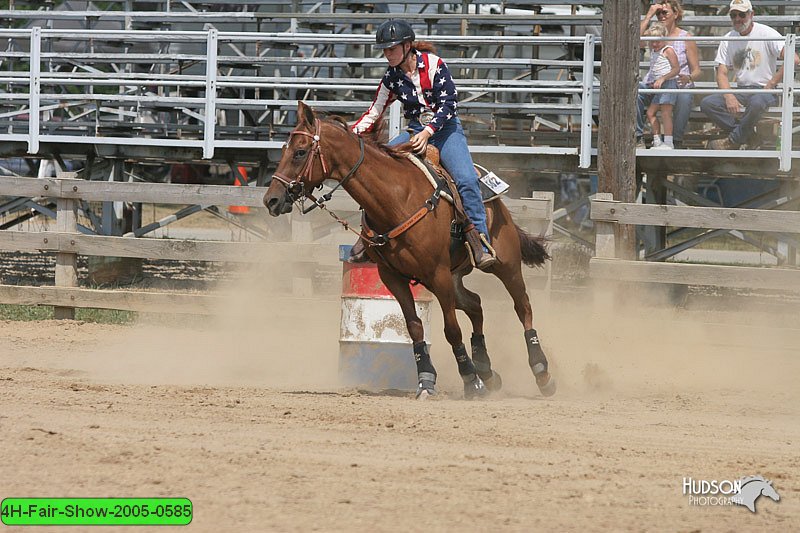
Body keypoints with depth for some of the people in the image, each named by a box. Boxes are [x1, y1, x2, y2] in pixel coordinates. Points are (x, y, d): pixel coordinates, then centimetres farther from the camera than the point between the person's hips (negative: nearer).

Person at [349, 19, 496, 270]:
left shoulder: (434, 64, -10)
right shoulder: (392, 77, 3)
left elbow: (449, 103, -13)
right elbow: (375, 112, 14)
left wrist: (428, 132, -23)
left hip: (446, 128, -5)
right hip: (416, 131, 5)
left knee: (467, 180, -26)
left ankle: (481, 247, -24)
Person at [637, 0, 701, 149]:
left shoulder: (686, 38, 3)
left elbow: (697, 72, 1)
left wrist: (688, 78, -23)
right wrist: (648, 16, -8)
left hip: (680, 88, -2)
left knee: (684, 97, -39)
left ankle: (677, 141, -17)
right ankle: (638, 138, -22)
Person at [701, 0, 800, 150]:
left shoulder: (766, 34, -6)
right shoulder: (728, 40, 10)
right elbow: (722, 73, 6)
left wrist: (771, 84, -16)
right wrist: (729, 97, -14)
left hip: (764, 90, -5)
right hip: (741, 91, 5)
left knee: (756, 102, -41)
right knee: (707, 103, -19)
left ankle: (733, 141, -20)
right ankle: (748, 133, -18)